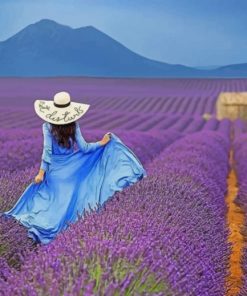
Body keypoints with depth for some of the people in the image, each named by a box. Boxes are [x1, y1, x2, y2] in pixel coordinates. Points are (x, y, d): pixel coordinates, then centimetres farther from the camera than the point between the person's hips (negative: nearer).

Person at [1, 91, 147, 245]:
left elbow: (47, 150, -15)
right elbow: (84, 148, -8)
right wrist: (102, 143, 5)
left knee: (57, 197, 4)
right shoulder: (74, 125, -9)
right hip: (73, 163, 1)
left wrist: (41, 172, -11)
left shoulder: (48, 126, -13)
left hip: (56, 167, -1)